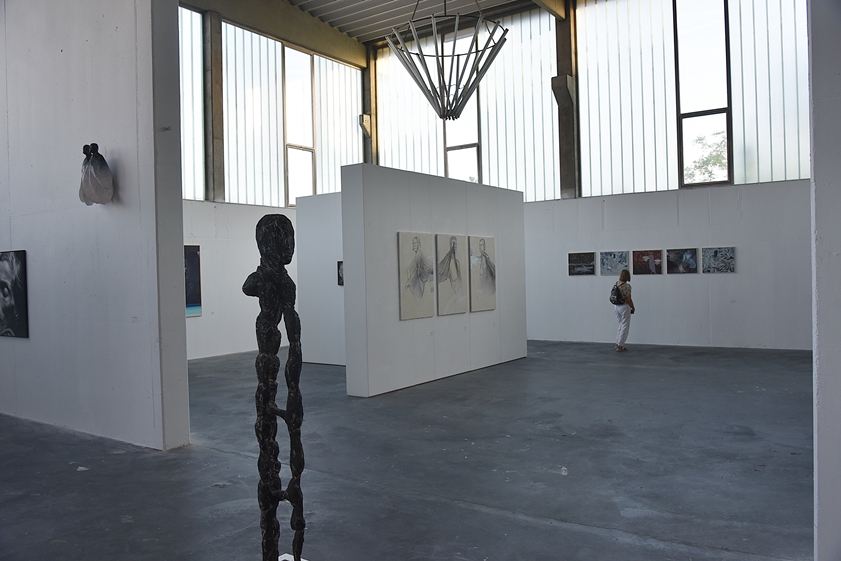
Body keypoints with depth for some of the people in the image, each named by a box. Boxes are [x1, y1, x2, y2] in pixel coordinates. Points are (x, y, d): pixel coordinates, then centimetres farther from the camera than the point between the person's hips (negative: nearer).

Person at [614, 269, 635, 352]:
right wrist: (633, 308, -1)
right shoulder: (627, 286, -18)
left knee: (621, 325, 19)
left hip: (617, 306, 7)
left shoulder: (616, 284, 2)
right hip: (625, 307, -7)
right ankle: (619, 346, 4)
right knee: (625, 327, 3)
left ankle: (618, 344, 21)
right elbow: (629, 299, -16)